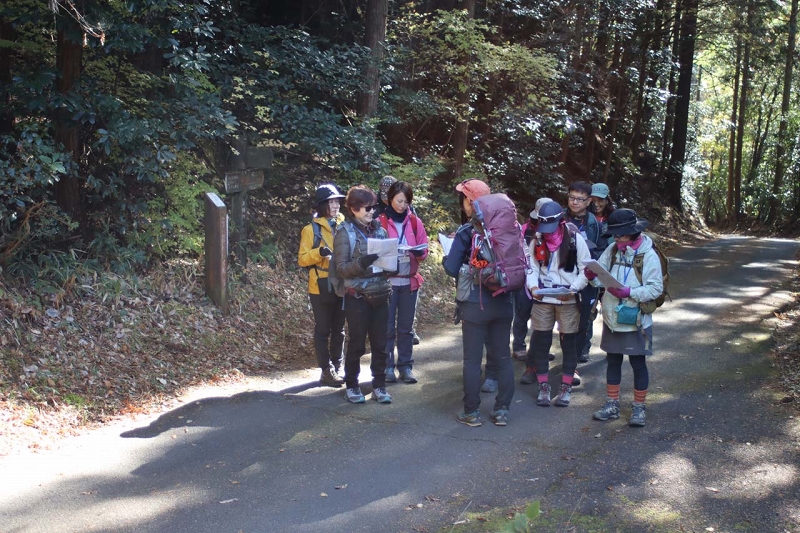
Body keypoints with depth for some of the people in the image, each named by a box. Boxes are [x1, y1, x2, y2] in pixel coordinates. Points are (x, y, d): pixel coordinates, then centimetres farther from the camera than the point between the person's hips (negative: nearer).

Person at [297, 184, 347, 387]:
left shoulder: (342, 226, 8)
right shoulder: (311, 229, -5)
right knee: (323, 330, 2)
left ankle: (337, 367, 21)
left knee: (339, 329, 12)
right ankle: (326, 372, 7)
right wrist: (319, 252, -25)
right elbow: (302, 259, -8)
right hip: (321, 287, -5)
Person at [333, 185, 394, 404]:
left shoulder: (379, 229, 9)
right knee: (357, 344, 4)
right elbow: (341, 268, -11)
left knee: (380, 344, 7)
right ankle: (351, 386, 20)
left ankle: (379, 385, 19)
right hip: (357, 297, -4)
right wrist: (361, 263, -28)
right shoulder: (345, 232, -6)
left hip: (380, 294, 4)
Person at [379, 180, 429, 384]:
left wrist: (418, 252, -14)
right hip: (387, 281, -3)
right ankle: (387, 366, 9)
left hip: (410, 281, 3)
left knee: (406, 326, 9)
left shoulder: (415, 222, 6)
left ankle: (406, 366, 16)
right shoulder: (380, 222, -3)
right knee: (388, 326, 0)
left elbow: (424, 249, 8)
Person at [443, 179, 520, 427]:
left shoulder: (466, 233, -12)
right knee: (503, 357, 11)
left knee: (472, 359, 4)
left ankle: (471, 412, 10)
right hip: (503, 302, 5)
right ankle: (502, 410, 16)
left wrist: (446, 258, 9)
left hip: (475, 304, -5)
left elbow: (452, 269, -10)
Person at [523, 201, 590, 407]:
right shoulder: (537, 240, -1)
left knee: (568, 343, 7)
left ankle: (566, 388, 20)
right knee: (541, 343, 6)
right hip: (542, 299, 2)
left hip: (568, 300, -2)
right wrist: (533, 286, -20)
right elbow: (532, 267, 0)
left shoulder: (575, 238, -9)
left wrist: (572, 289, -19)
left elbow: (586, 269, -5)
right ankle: (543, 388, 18)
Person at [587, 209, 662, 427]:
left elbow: (656, 288, -17)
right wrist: (593, 275, -21)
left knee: (638, 363, 8)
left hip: (635, 320, -5)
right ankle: (612, 405, 28)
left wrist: (629, 292, -27)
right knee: (613, 361, 15)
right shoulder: (612, 250, 1)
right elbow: (601, 275, 2)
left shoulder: (648, 255, -14)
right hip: (612, 317, 5)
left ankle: (638, 407, 22)